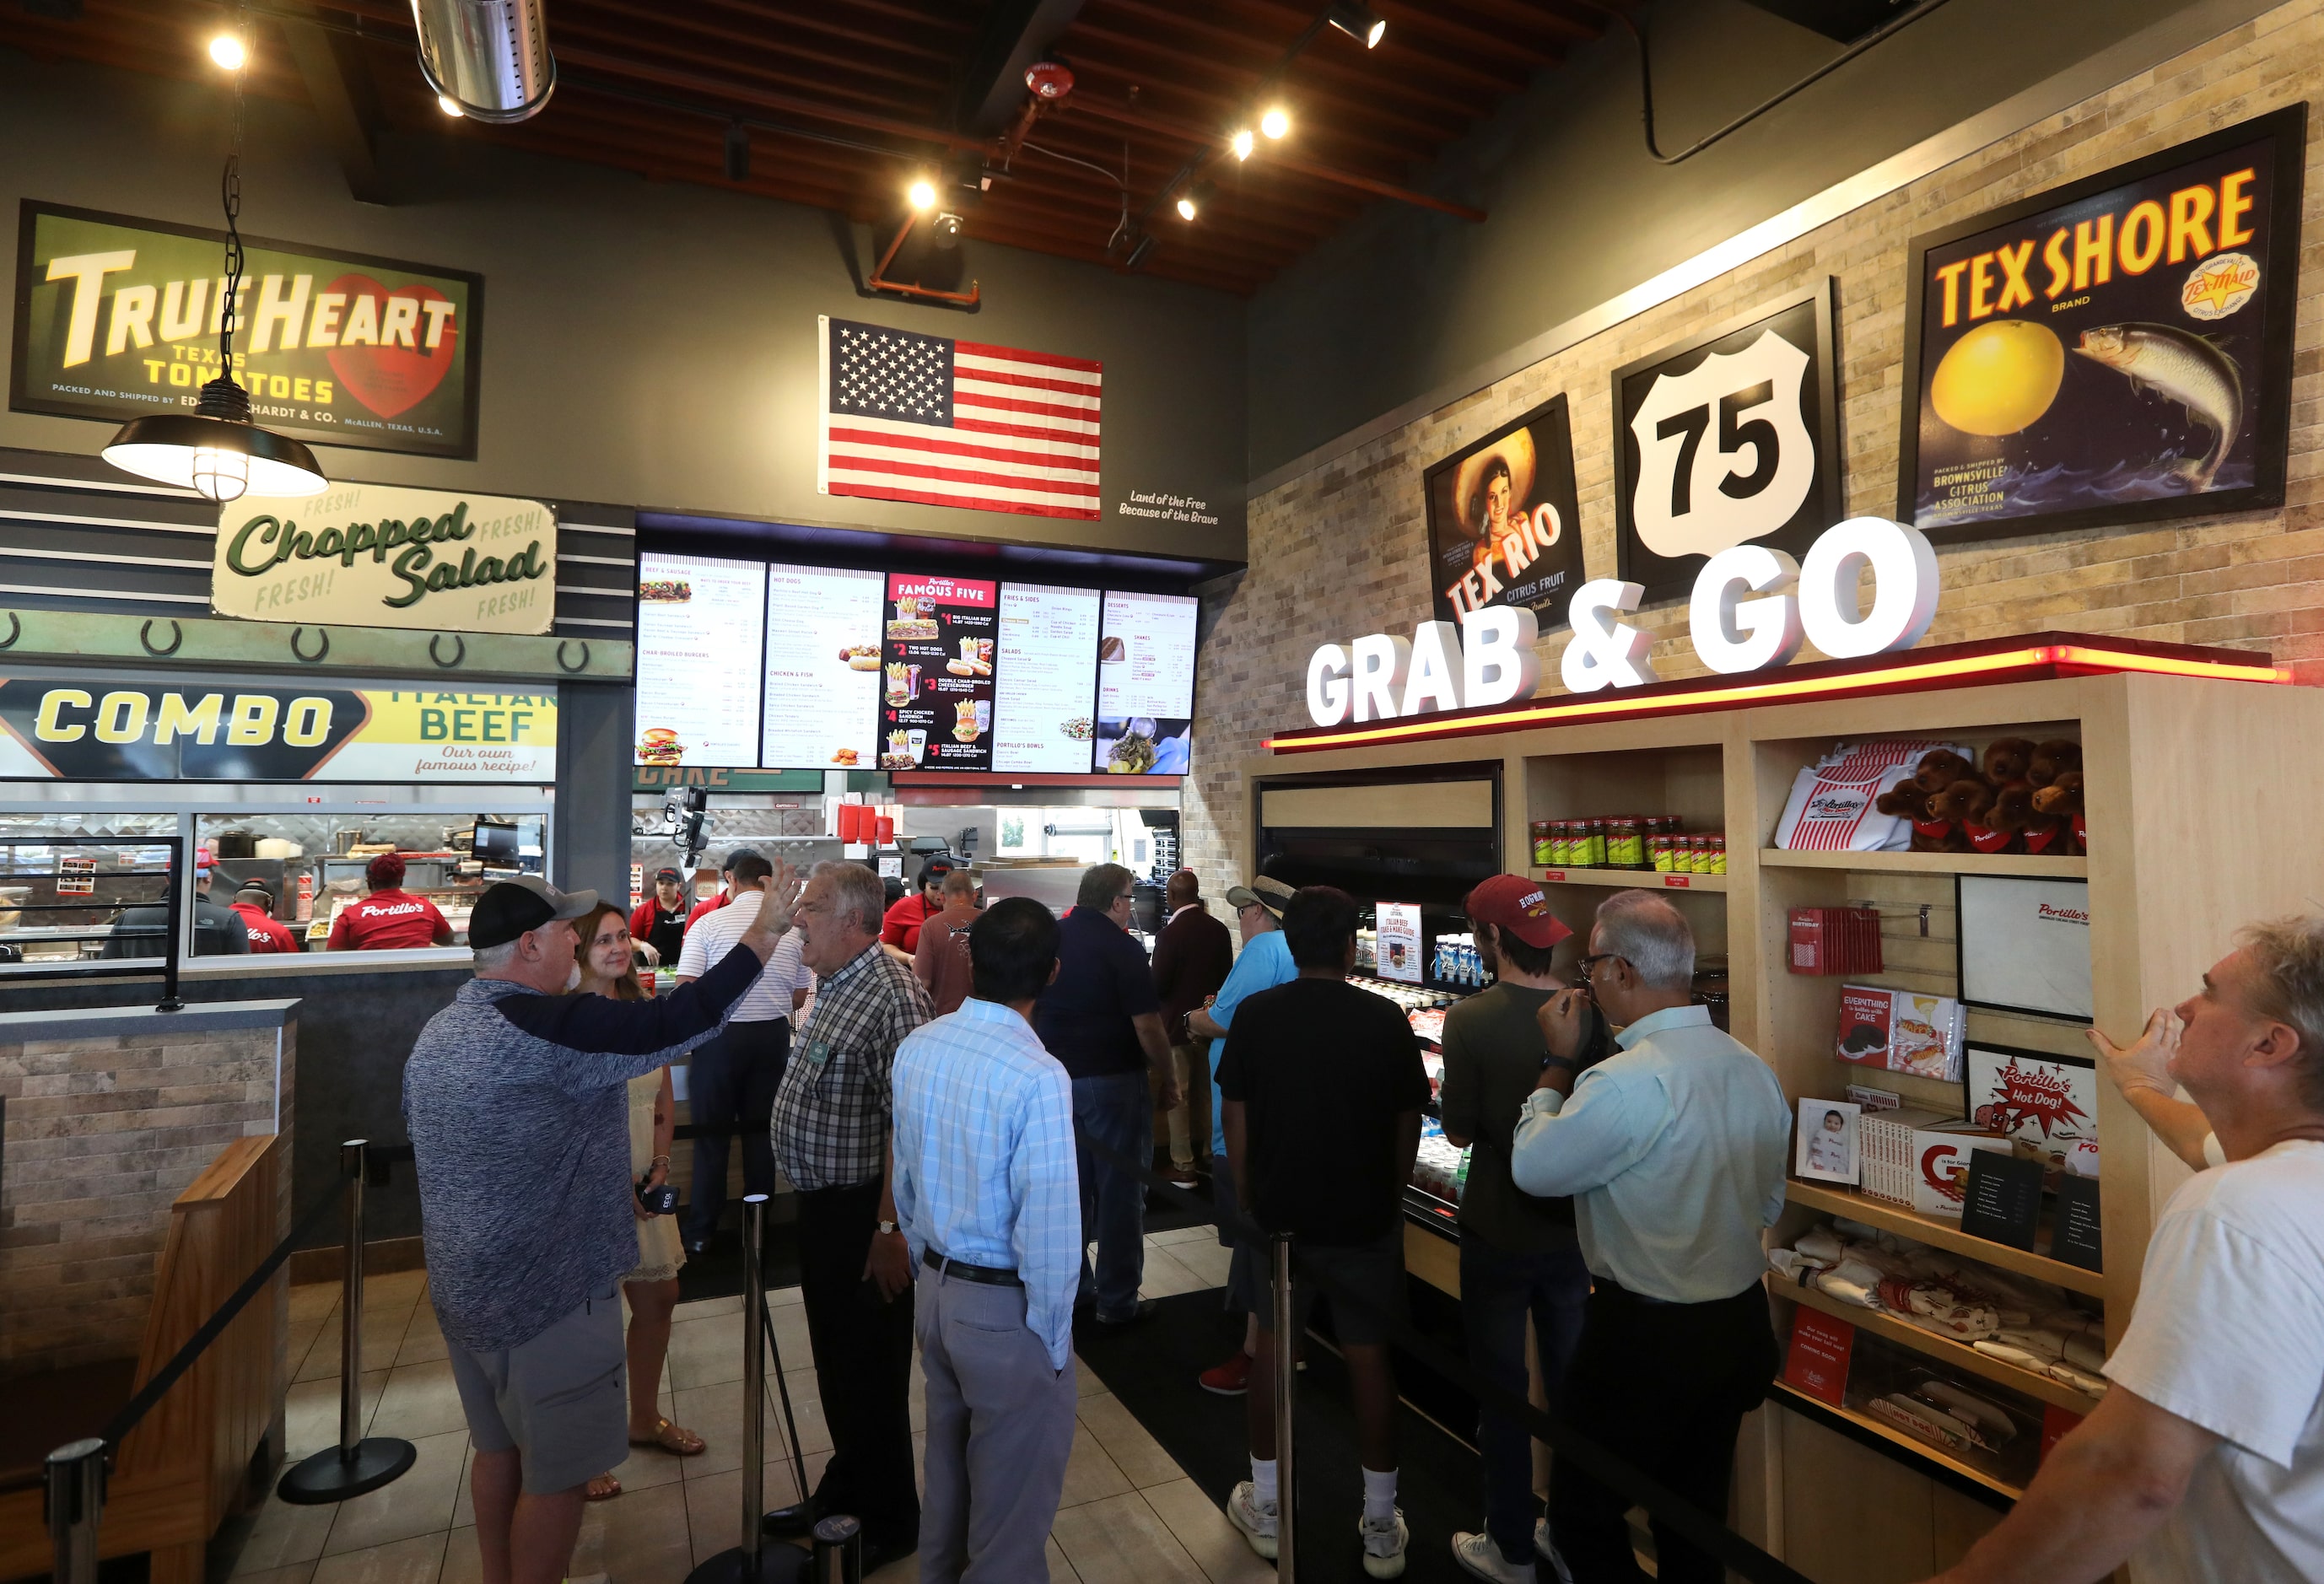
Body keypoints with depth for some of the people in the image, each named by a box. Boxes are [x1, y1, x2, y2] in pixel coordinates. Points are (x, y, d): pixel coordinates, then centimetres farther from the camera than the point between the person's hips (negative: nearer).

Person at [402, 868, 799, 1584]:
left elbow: (419, 1141, 17)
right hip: (546, 1293, -9)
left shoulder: (438, 1032, 4)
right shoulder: (549, 1029, -25)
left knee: (499, 1449, 24)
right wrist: (766, 930, -24)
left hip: (465, 1285, 9)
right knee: (555, 1474, 7)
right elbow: (680, 1020, -30)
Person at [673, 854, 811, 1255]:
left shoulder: (709, 924, -7)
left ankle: (701, 1232, 15)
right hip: (773, 1036, 2)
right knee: (761, 1130, 13)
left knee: (712, 1133, 9)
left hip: (720, 1036, -2)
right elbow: (799, 997, 6)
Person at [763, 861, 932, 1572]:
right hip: (819, 1201, 9)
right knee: (832, 1355, 24)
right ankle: (844, 1487, 44)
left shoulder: (892, 995, -24)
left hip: (862, 1211, -9)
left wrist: (889, 1228, -25)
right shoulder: (832, 985, 7)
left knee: (870, 1369, 8)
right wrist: (809, 1199, 19)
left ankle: (888, 1521, 29)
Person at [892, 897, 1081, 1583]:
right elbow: (1050, 1227, -24)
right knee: (1013, 1504, 15)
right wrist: (1052, 1336, -9)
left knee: (947, 1472, 27)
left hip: (936, 1291, 7)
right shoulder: (1038, 1077, -28)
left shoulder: (914, 1049, -6)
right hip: (1008, 1306, -7)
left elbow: (904, 1183, 5)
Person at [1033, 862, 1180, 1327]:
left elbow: (1031, 1011, 12)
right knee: (1120, 1190, 7)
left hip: (1055, 1079, 6)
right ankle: (1118, 1301, 16)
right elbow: (1148, 1028, -18)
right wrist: (1169, 1079, -4)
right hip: (1112, 1080, -6)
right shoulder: (1123, 949, -16)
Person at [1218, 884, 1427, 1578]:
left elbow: (1236, 1120, -5)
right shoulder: (1385, 1019, -13)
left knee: (1271, 1345, 18)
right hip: (1365, 1216, -1)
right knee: (1369, 1357, 13)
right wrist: (1391, 1196, 11)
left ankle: (1266, 1507, 32)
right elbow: (1407, 1125, -4)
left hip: (1279, 1212, 1)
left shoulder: (1255, 1015, -10)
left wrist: (1247, 1201, 8)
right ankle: (1380, 1527, 26)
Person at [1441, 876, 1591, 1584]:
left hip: (1499, 1233, -4)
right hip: (1575, 1228, 4)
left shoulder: (1472, 1020, -22)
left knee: (1501, 1389, 14)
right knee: (1572, 1384, 21)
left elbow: (1459, 1133, -14)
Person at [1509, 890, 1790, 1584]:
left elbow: (1532, 1167, -15)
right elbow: (1768, 1204, 11)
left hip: (1645, 1338, -8)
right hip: (1740, 1326, 8)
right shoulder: (1755, 1070, -1)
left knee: (1582, 1516, 11)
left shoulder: (1626, 1083, -28)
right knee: (1697, 1515, 23)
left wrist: (1559, 1062, -7)